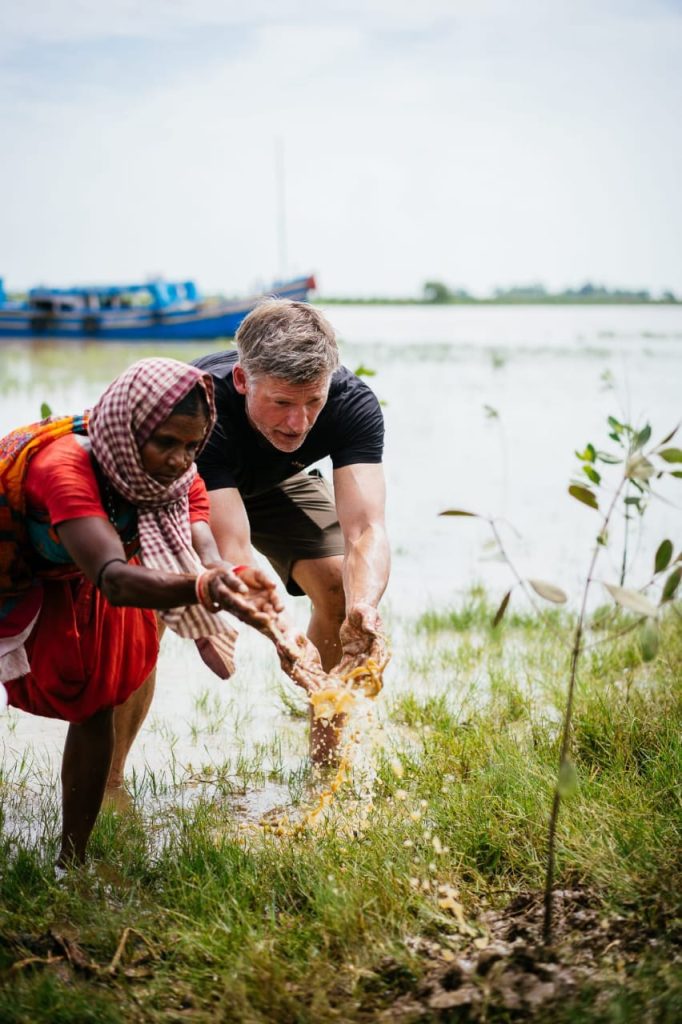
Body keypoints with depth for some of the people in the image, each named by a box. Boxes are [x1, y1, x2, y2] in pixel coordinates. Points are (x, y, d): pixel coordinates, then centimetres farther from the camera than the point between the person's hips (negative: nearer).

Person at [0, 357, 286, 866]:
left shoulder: (179, 479, -22)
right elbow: (113, 579, -54)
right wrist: (201, 588, -72)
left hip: (70, 588, 5)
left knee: (95, 705, -1)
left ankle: (70, 863, 8)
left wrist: (235, 583, -59)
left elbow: (207, 561, -35)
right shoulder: (64, 466, -42)